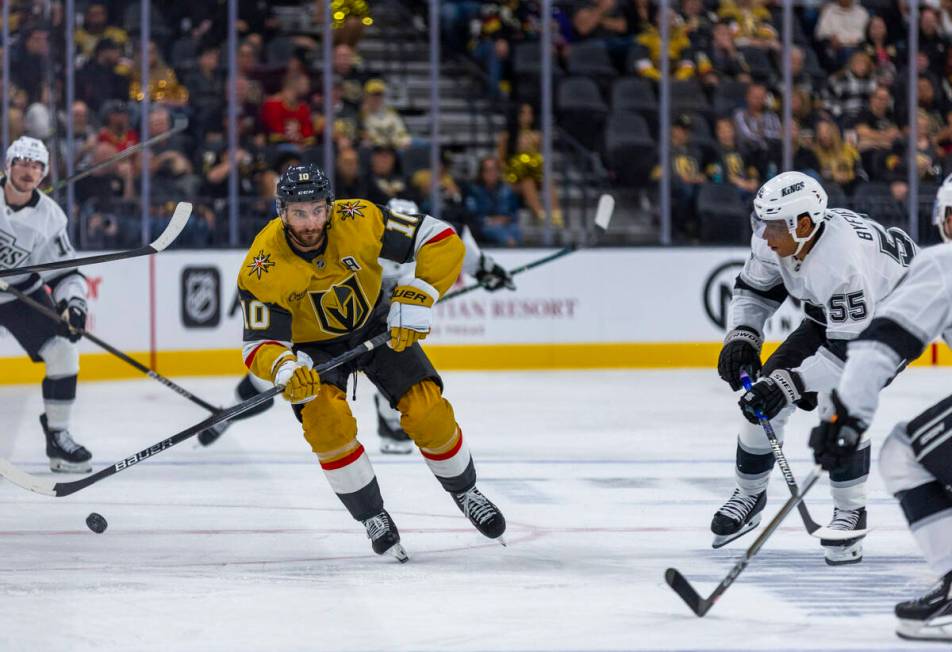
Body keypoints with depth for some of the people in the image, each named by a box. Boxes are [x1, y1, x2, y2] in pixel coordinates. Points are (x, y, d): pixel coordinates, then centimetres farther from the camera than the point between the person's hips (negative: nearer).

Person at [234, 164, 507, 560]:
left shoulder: (358, 222, -29)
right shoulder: (262, 270, -30)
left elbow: (443, 242, -23)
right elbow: (259, 344, -26)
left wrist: (414, 301, -30)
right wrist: (284, 370, -47)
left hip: (376, 326, 1)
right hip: (313, 346, -1)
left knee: (427, 411, -11)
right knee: (326, 420, -26)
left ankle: (464, 493, 18)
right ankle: (373, 518, -5)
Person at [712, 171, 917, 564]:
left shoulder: (841, 258, -42)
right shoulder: (775, 239, -20)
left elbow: (851, 349, -40)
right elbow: (753, 288, 0)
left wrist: (790, 384, -44)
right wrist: (741, 337, -17)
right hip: (829, 314, 8)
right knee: (764, 393, -2)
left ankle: (851, 513, -12)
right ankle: (750, 495, 19)